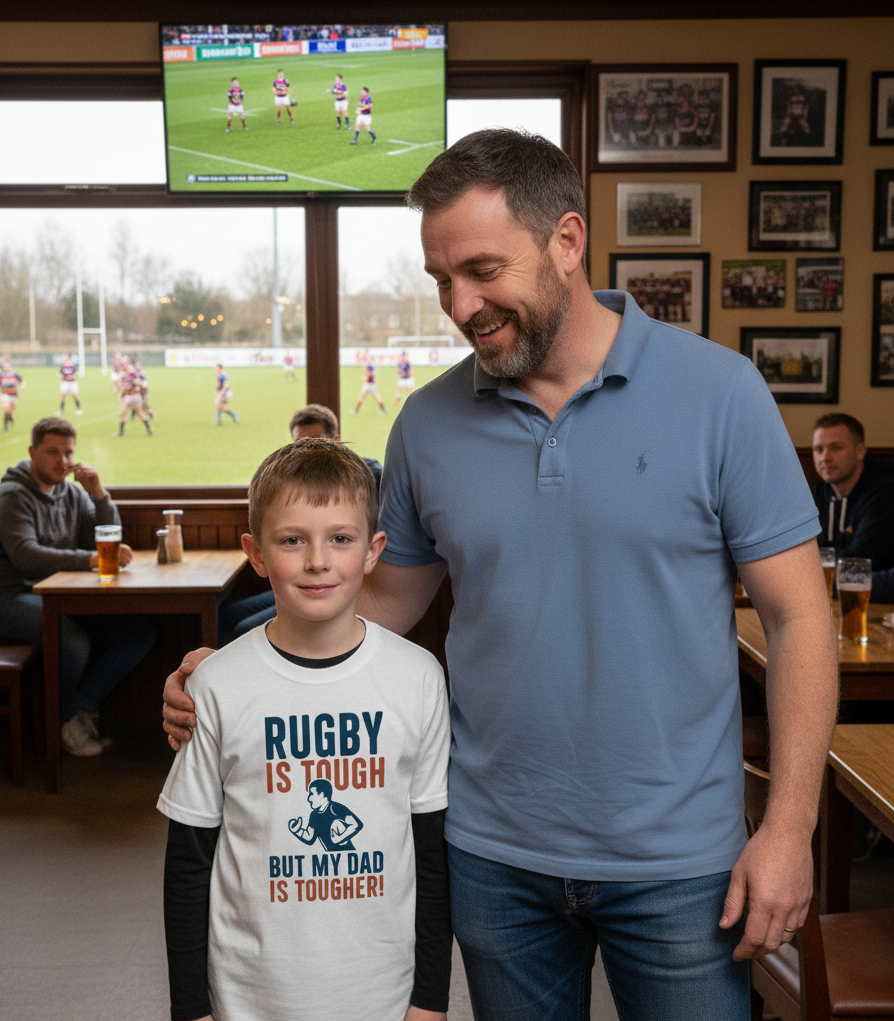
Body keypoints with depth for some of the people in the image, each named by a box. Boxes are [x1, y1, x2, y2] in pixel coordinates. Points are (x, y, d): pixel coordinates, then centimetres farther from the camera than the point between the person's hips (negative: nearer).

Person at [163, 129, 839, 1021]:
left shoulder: (717, 391, -11)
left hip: (675, 861, -2)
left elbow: (796, 617, -7)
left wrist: (790, 826, -11)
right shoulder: (427, 423, -2)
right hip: (491, 854, 3)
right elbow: (395, 594, 8)